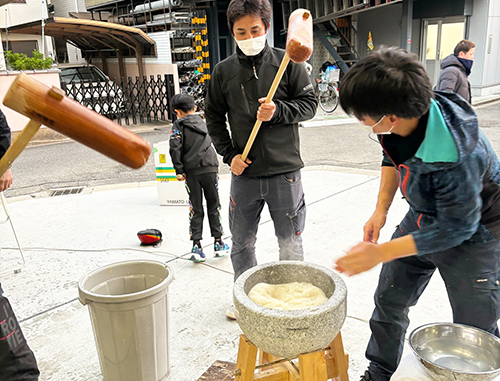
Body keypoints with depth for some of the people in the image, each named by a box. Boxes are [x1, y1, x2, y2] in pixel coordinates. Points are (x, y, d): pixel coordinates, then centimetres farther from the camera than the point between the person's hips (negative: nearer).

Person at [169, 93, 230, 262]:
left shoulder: (178, 125, 0)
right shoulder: (202, 122, 12)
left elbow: (175, 148, -13)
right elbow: (208, 144, 12)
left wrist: (179, 170, -6)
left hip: (191, 172, -2)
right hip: (210, 168, 2)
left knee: (195, 209, 6)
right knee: (214, 207, 11)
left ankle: (197, 246, 2)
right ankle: (218, 244, 15)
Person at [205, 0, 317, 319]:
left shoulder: (287, 62, -1)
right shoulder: (224, 71, 4)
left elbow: (309, 104, 1)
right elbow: (214, 116, 10)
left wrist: (278, 111, -17)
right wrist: (229, 154, -1)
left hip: (284, 171, -2)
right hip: (244, 173, 2)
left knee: (290, 243, 8)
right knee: (242, 242, 15)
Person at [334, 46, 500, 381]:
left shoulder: (457, 156, -39)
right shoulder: (400, 121, -19)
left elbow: (458, 227, -29)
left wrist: (380, 253, -28)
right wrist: (381, 209, -6)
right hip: (423, 218, 7)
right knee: (389, 301, 13)